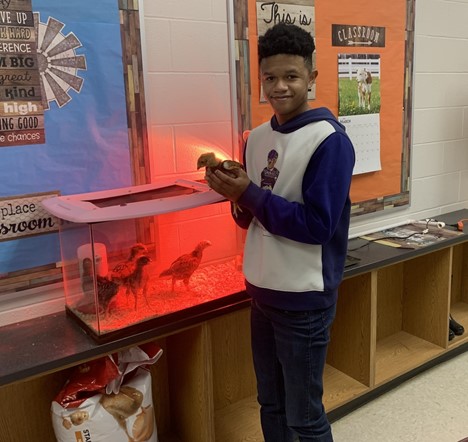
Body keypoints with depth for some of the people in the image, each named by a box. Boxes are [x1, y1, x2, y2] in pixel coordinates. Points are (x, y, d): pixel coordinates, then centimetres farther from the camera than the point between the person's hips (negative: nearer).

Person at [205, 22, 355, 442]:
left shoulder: (330, 140, -15)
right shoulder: (257, 138, 6)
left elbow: (317, 224, -21)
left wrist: (249, 194, -20)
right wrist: (235, 193, -11)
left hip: (304, 299, -6)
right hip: (262, 291, 7)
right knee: (271, 404, 22)